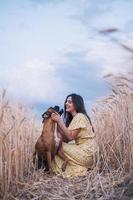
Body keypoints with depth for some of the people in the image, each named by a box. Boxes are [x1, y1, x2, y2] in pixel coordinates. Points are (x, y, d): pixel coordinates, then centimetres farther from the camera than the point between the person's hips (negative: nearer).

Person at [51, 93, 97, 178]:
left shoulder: (80, 117, -13)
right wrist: (57, 122, -3)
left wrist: (59, 121, -17)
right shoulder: (73, 118, 14)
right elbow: (66, 139, 3)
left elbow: (70, 137, -21)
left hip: (86, 153, -9)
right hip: (82, 150, 9)